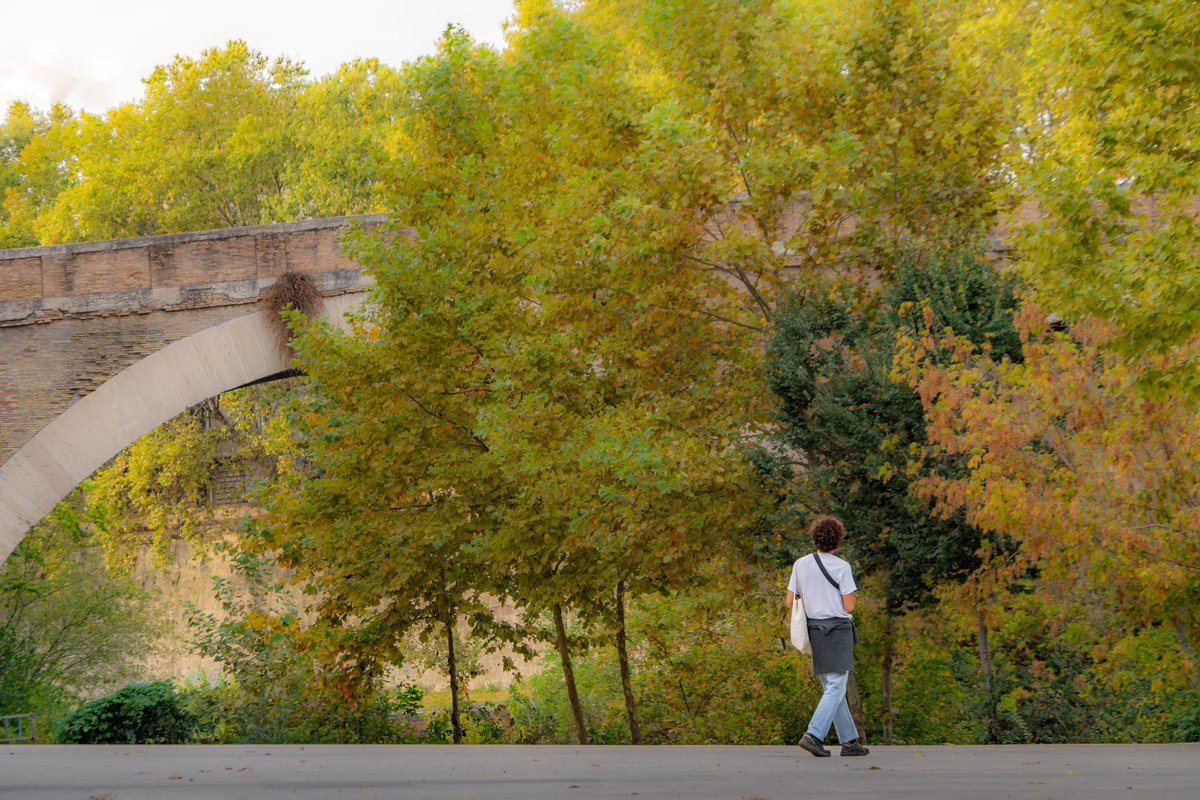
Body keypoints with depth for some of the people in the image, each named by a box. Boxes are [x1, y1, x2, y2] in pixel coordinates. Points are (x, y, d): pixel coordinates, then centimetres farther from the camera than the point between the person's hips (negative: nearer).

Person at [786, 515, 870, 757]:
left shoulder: (800, 565, 3)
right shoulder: (842, 567, -11)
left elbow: (790, 602, 4)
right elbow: (849, 606, -11)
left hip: (814, 629, 6)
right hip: (838, 629, -6)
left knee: (831, 687, 12)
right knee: (836, 688, -4)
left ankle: (849, 741, 13)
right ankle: (813, 735, -18)